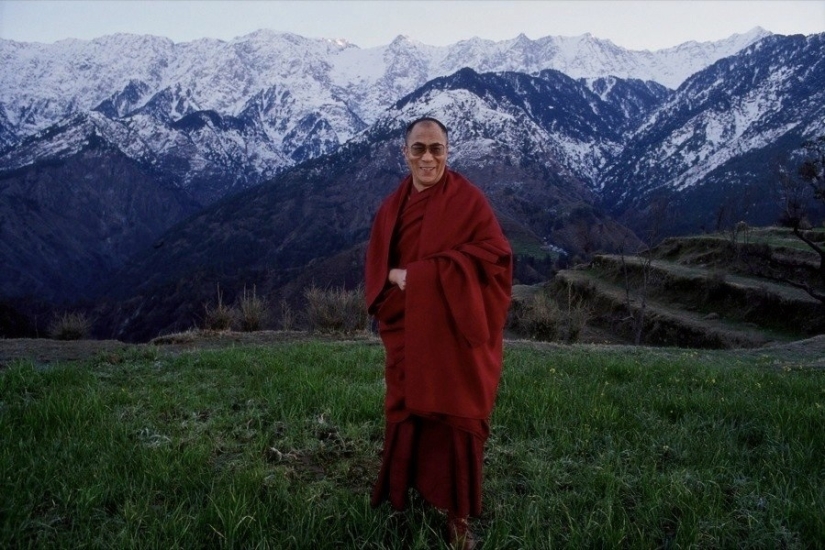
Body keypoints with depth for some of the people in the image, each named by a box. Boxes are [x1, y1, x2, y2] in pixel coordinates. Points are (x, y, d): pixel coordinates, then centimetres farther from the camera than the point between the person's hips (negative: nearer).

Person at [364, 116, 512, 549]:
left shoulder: (468, 199, -6)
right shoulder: (392, 207, 8)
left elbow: (492, 253, -16)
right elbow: (376, 265, 10)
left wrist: (421, 274, -18)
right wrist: (397, 279, -14)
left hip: (455, 331, -4)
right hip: (408, 331, 4)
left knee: (455, 417, 2)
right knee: (407, 412, 11)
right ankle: (406, 493, 30)